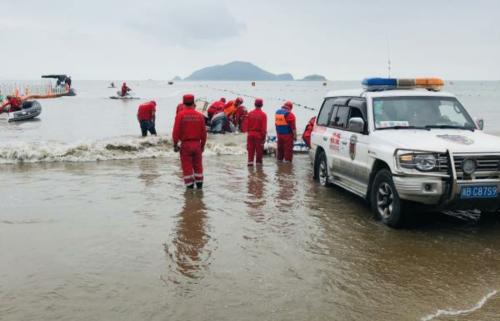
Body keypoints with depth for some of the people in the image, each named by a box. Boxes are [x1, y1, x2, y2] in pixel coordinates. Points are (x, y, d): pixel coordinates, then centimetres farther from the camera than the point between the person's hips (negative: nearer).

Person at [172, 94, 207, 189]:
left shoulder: (180, 115, -8)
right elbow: (204, 132, 3)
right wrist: (202, 144, 15)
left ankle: (189, 185, 7)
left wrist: (175, 144, -1)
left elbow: (176, 131, -10)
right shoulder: (199, 115, 0)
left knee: (187, 166, 5)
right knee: (198, 164, 14)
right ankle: (199, 184, 19)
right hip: (197, 143, 3)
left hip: (185, 144, -3)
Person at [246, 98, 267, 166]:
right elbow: (264, 127, -12)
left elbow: (247, 124, 4)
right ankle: (258, 162, 11)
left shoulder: (250, 113, 0)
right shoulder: (263, 114, -11)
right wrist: (264, 136, -6)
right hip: (259, 134, -3)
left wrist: (248, 132, 13)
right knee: (259, 150, 7)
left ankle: (250, 161, 9)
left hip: (250, 134, 3)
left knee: (250, 149, 10)